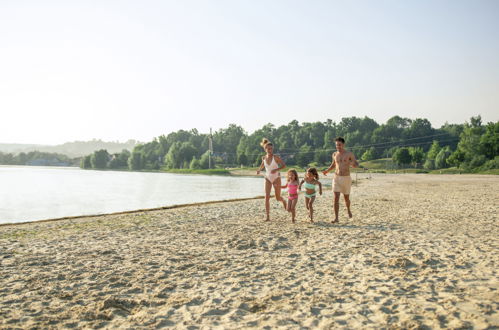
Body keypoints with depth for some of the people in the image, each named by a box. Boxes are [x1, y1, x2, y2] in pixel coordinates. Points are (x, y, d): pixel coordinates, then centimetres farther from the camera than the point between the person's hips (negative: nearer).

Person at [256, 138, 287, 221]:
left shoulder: (276, 157, -13)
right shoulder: (264, 158, -1)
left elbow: (284, 165, -10)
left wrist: (276, 169, -25)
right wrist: (259, 170, 2)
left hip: (276, 178, -2)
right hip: (268, 178, 2)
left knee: (278, 198, 6)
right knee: (267, 197, -12)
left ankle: (283, 201, 46)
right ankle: (268, 216, -10)